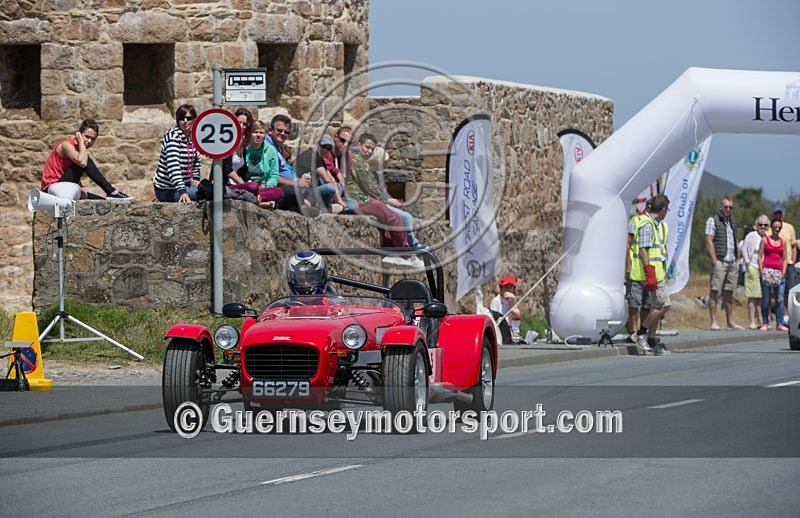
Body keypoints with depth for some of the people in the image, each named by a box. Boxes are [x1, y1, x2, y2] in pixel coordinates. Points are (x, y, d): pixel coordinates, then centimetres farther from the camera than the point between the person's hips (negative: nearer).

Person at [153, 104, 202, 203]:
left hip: (184, 183, 9)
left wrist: (196, 178, 16)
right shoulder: (173, 136, -20)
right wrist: (182, 192, -41)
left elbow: (196, 159, 26)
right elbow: (173, 165, -32)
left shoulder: (192, 136, 6)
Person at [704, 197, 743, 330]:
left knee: (729, 292, 9)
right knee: (714, 291, -9)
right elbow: (709, 241, -9)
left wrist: (737, 259, 15)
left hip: (732, 262, 7)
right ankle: (714, 322, -11)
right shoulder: (713, 220, -1)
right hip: (720, 261, -7)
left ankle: (730, 322, 13)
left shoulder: (732, 222, 20)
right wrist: (714, 260, -16)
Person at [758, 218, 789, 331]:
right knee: (765, 299, 0)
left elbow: (785, 259, 14)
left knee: (780, 299, -1)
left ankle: (779, 324, 1)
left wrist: (783, 272, 3)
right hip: (767, 271, -2)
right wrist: (762, 271, -6)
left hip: (779, 273, 2)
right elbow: (760, 256, 3)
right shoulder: (765, 240, 5)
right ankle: (765, 323, 5)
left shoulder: (783, 242, 13)